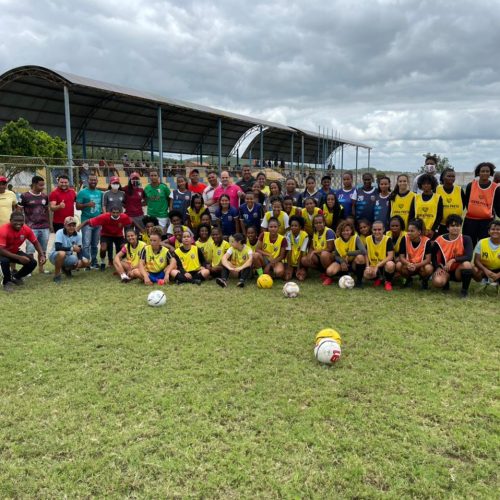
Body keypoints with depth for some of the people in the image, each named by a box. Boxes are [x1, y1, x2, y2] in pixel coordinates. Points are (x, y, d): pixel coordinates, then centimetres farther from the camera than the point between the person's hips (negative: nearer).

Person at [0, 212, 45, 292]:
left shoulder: (26, 229, -17)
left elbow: (35, 242, -5)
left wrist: (42, 255, -22)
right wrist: (19, 257, -43)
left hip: (15, 252, 5)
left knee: (32, 263, -13)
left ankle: (15, 277, 16)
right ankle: (7, 282, -10)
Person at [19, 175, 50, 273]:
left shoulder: (45, 196, 9)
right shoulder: (25, 196, -3)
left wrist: (49, 224, 16)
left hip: (45, 227, 4)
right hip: (31, 227, -4)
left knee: (43, 249, 8)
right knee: (30, 249, -7)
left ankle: (41, 268, 19)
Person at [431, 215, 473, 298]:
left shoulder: (466, 239, -10)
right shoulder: (440, 240, -7)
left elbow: (469, 257, -22)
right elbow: (433, 256, 5)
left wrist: (453, 260, -31)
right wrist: (438, 267, -10)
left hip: (459, 270, 0)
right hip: (445, 270, 1)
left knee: (467, 264, -36)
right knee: (437, 282, -32)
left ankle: (465, 289, -10)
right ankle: (446, 282, 10)